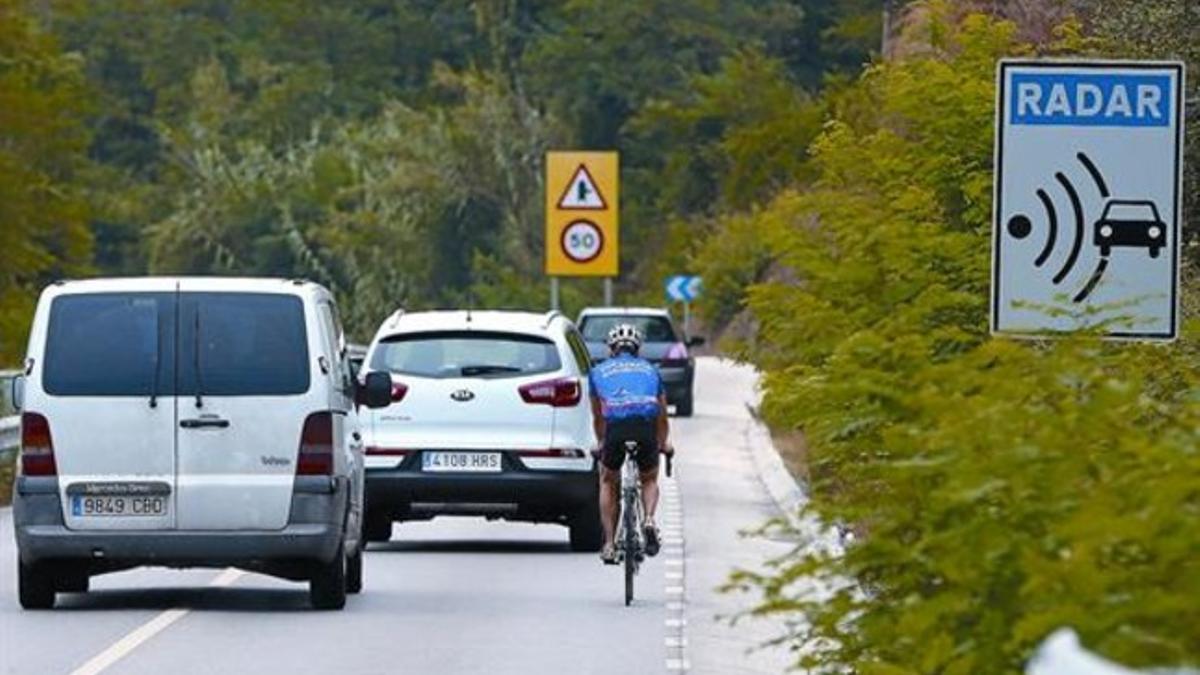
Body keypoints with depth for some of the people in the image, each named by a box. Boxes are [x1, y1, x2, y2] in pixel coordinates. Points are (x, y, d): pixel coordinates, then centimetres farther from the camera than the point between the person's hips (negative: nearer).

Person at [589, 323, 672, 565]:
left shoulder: (599, 371, 26)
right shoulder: (650, 370, 29)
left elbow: (598, 417, 37)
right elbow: (662, 416, 39)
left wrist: (601, 444, 54)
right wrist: (663, 444, 56)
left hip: (616, 427, -1)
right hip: (645, 427, 1)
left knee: (608, 483, 24)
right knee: (649, 480, 26)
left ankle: (609, 545, 18)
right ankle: (649, 520, -4)